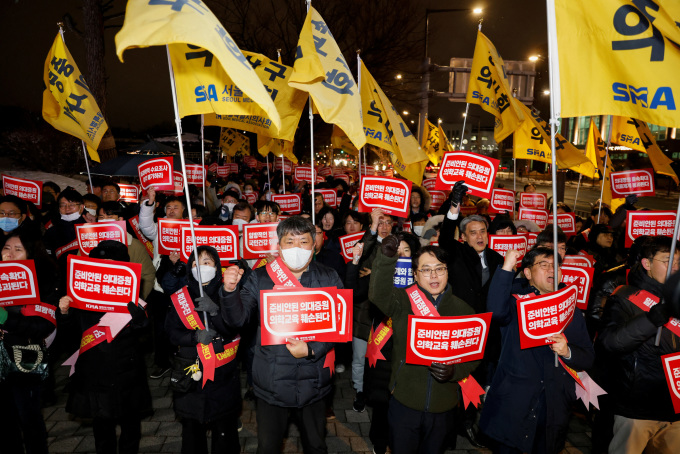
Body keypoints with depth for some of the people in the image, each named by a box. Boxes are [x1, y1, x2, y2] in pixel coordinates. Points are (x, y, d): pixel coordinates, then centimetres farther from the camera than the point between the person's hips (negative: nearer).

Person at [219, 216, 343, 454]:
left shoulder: (329, 279, -3)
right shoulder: (260, 278, -4)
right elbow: (237, 319, -9)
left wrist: (312, 350, -20)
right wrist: (229, 291, -28)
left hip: (312, 381, 1)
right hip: (272, 381, 0)